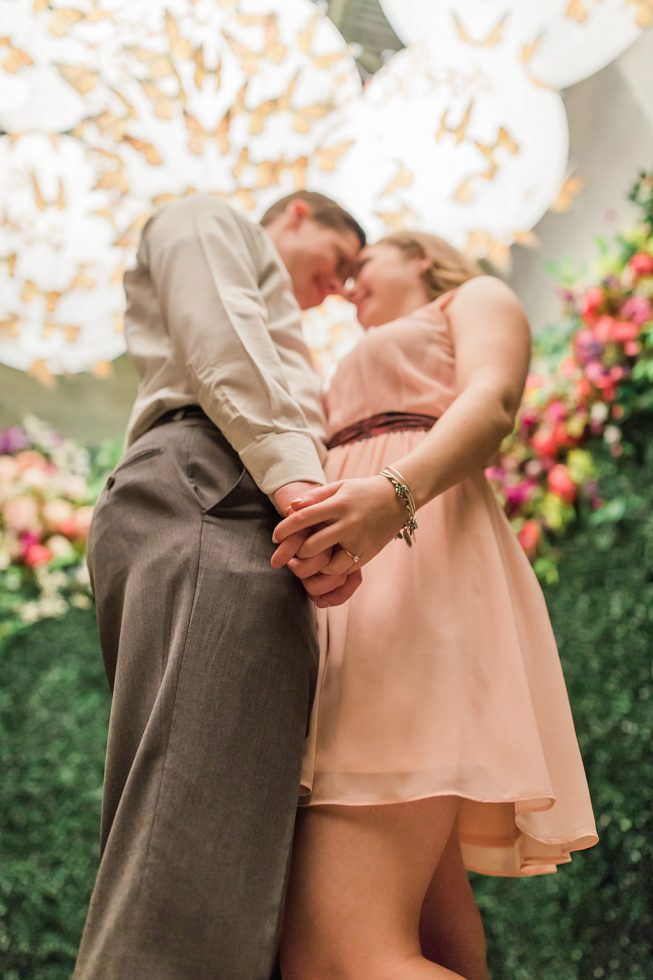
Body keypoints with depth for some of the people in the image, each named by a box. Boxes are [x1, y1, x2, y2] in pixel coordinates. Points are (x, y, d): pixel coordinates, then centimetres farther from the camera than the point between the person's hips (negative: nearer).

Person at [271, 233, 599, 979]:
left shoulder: (478, 296, 17)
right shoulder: (364, 380, 39)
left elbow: (495, 403, -6)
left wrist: (396, 494, -26)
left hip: (421, 573, -9)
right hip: (354, 605, 9)